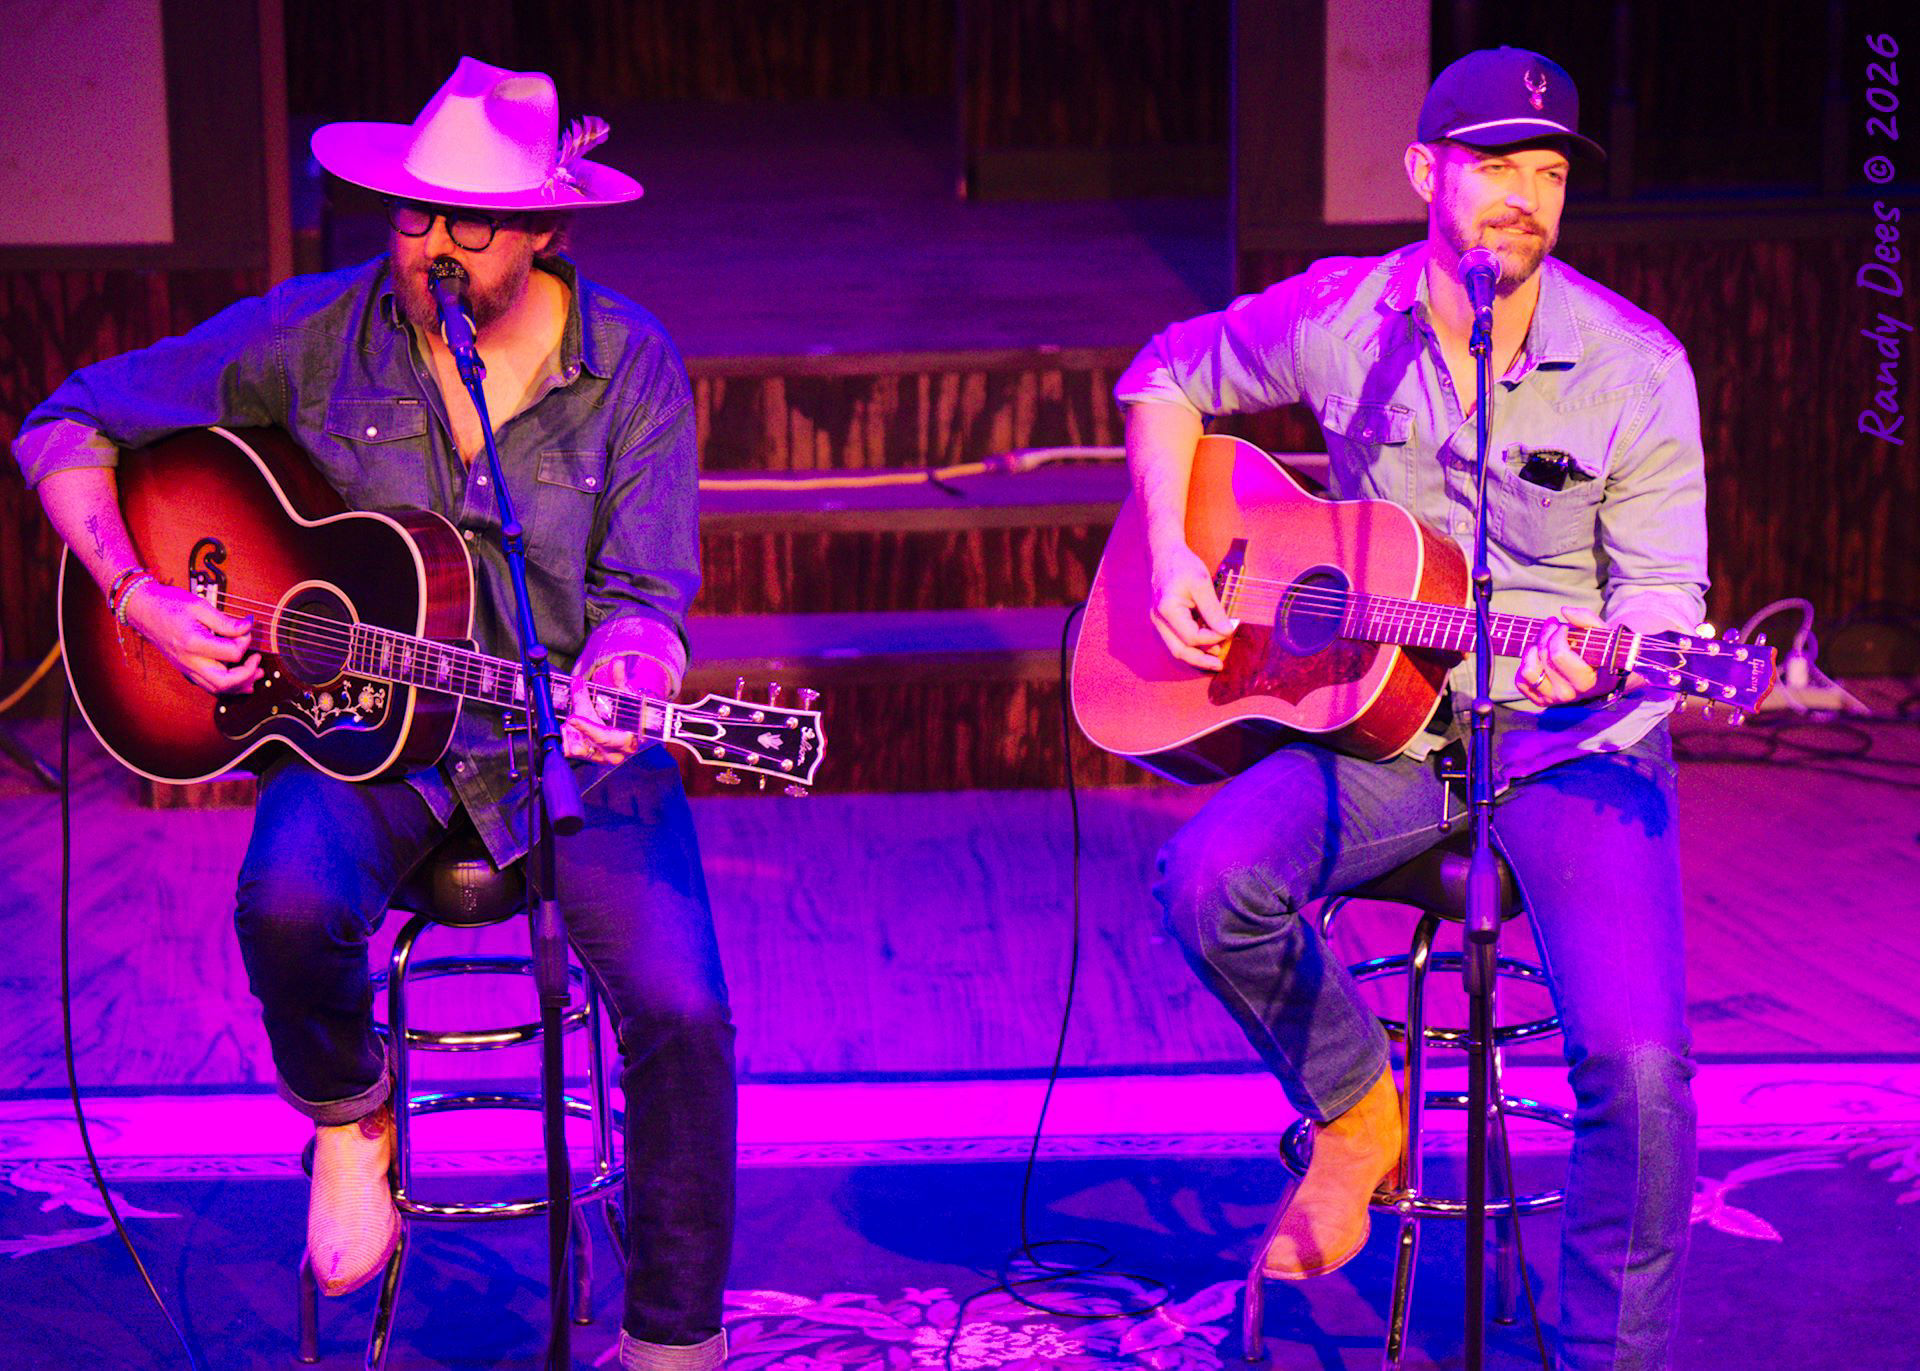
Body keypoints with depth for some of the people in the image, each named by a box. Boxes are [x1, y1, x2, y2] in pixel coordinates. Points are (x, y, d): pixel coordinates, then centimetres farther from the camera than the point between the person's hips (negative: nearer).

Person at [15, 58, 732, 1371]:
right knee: (289, 905, -33)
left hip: (569, 746, 0)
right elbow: (68, 427, 3)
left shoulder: (632, 366, -4)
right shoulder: (314, 337, -3)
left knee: (681, 1010, -21)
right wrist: (141, 597, -12)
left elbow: (642, 595, -6)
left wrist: (615, 686, -30)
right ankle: (350, 1114, 3)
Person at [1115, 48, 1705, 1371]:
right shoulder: (1334, 319, -2)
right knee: (1209, 878, -26)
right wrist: (1171, 554, 0)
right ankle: (1357, 1107, 3)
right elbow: (1167, 381, 15)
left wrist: (1591, 660, -28)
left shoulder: (1636, 367, -9)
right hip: (1384, 716, 2)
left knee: (1637, 1055, -23)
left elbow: (1665, 592, -5)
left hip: (1578, 735, -2)